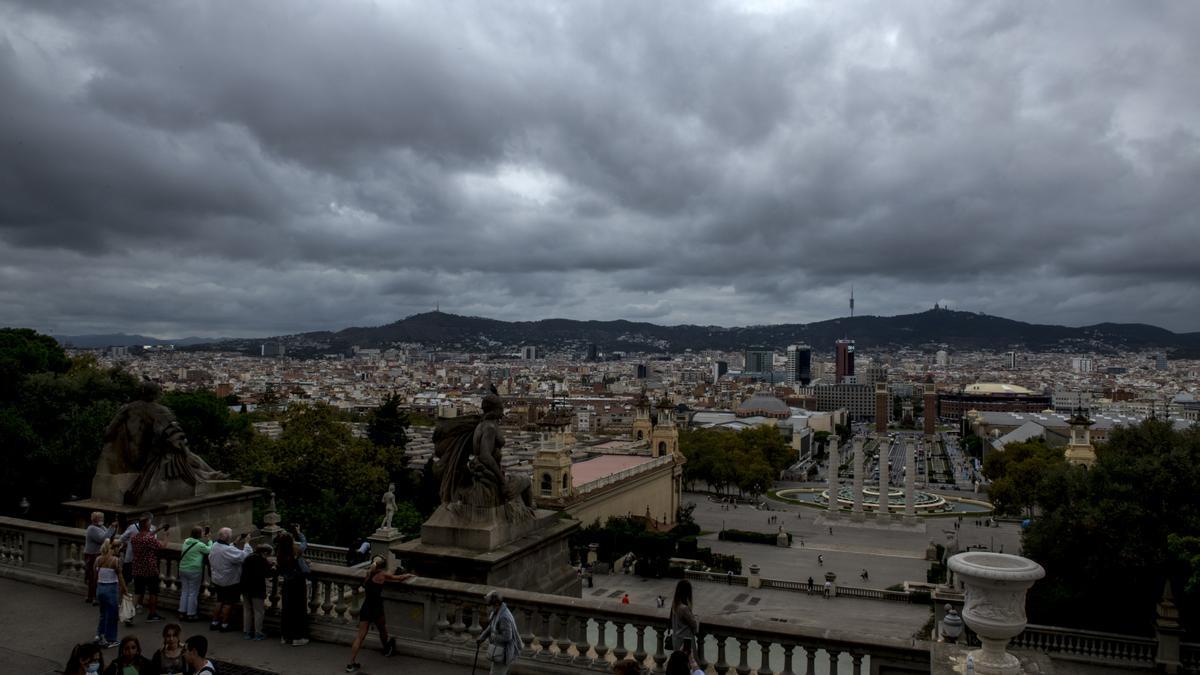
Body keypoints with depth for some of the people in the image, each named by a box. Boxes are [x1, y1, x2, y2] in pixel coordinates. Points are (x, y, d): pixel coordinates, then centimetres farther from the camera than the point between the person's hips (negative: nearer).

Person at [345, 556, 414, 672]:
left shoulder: (368, 574, 9)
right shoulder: (382, 575, -5)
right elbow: (399, 578, 4)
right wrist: (410, 575, 22)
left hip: (365, 608, 5)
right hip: (376, 609, -4)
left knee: (360, 636, 4)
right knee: (383, 631, 21)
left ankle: (351, 664, -1)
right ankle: (387, 649, 44)